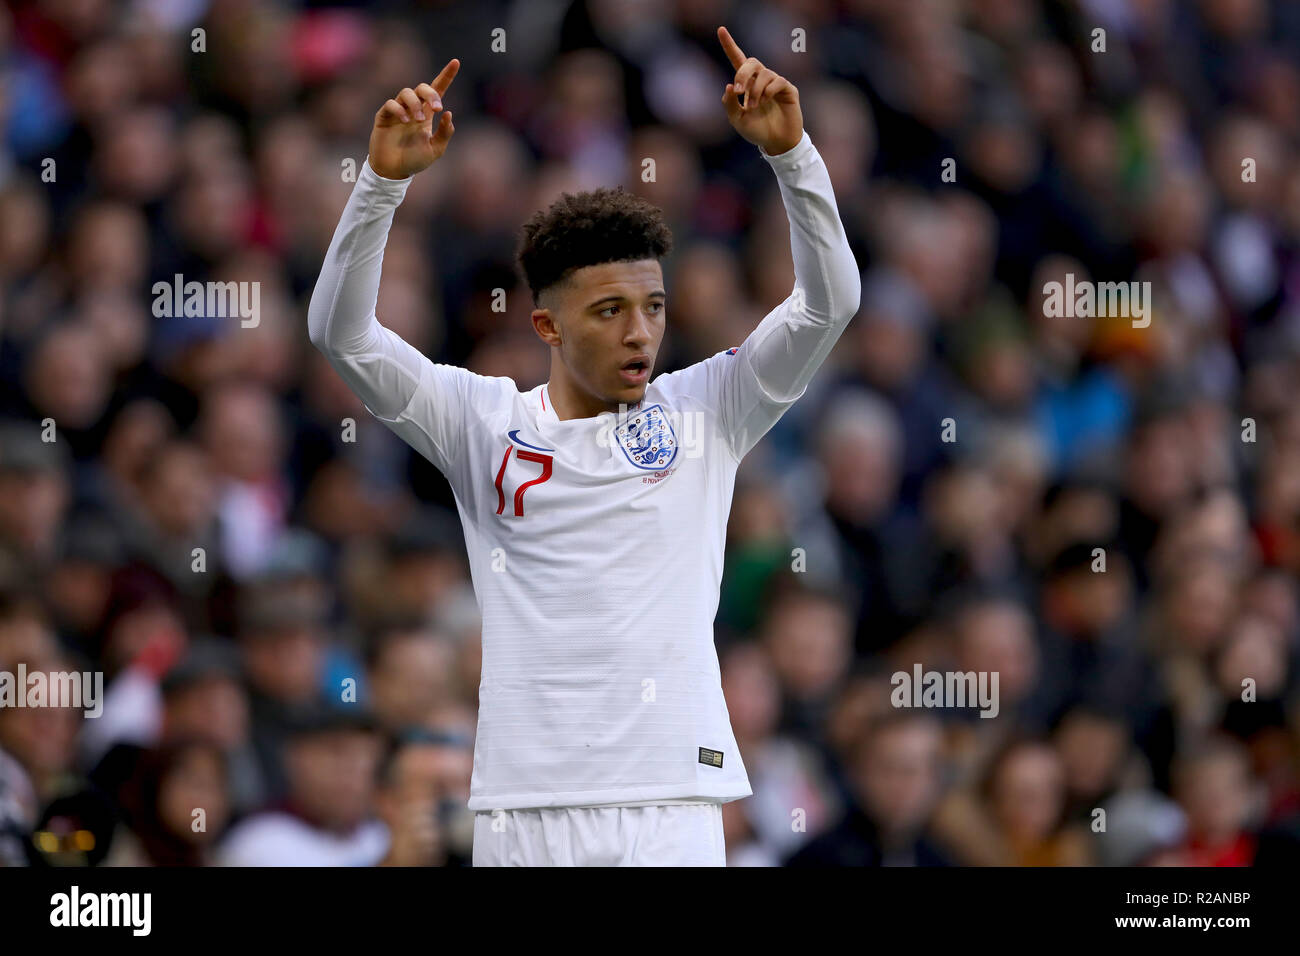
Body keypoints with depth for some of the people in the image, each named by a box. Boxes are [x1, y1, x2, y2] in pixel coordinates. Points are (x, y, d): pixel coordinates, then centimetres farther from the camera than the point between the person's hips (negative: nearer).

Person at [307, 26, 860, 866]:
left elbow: (829, 303, 1)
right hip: (525, 806, 0)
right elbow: (342, 332, -1)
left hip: (672, 801, 0)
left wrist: (790, 152, -11)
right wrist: (385, 178, -13)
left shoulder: (704, 412, 8)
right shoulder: (483, 422, 7)